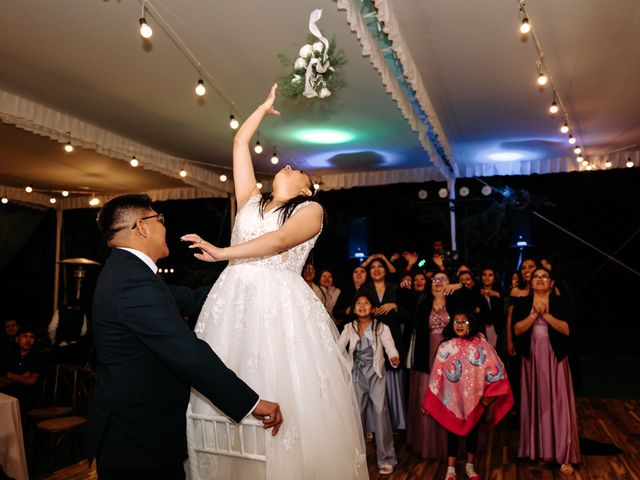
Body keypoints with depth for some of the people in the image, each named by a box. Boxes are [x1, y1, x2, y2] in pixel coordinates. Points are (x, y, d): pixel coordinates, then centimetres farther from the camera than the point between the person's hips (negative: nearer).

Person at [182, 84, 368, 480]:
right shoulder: (251, 200, 21)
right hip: (234, 300, 5)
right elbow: (240, 143, 24)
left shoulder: (310, 209, 6)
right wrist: (266, 107, 34)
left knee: (288, 400, -5)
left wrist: (223, 252, -17)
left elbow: (280, 241, -13)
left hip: (280, 305, -4)